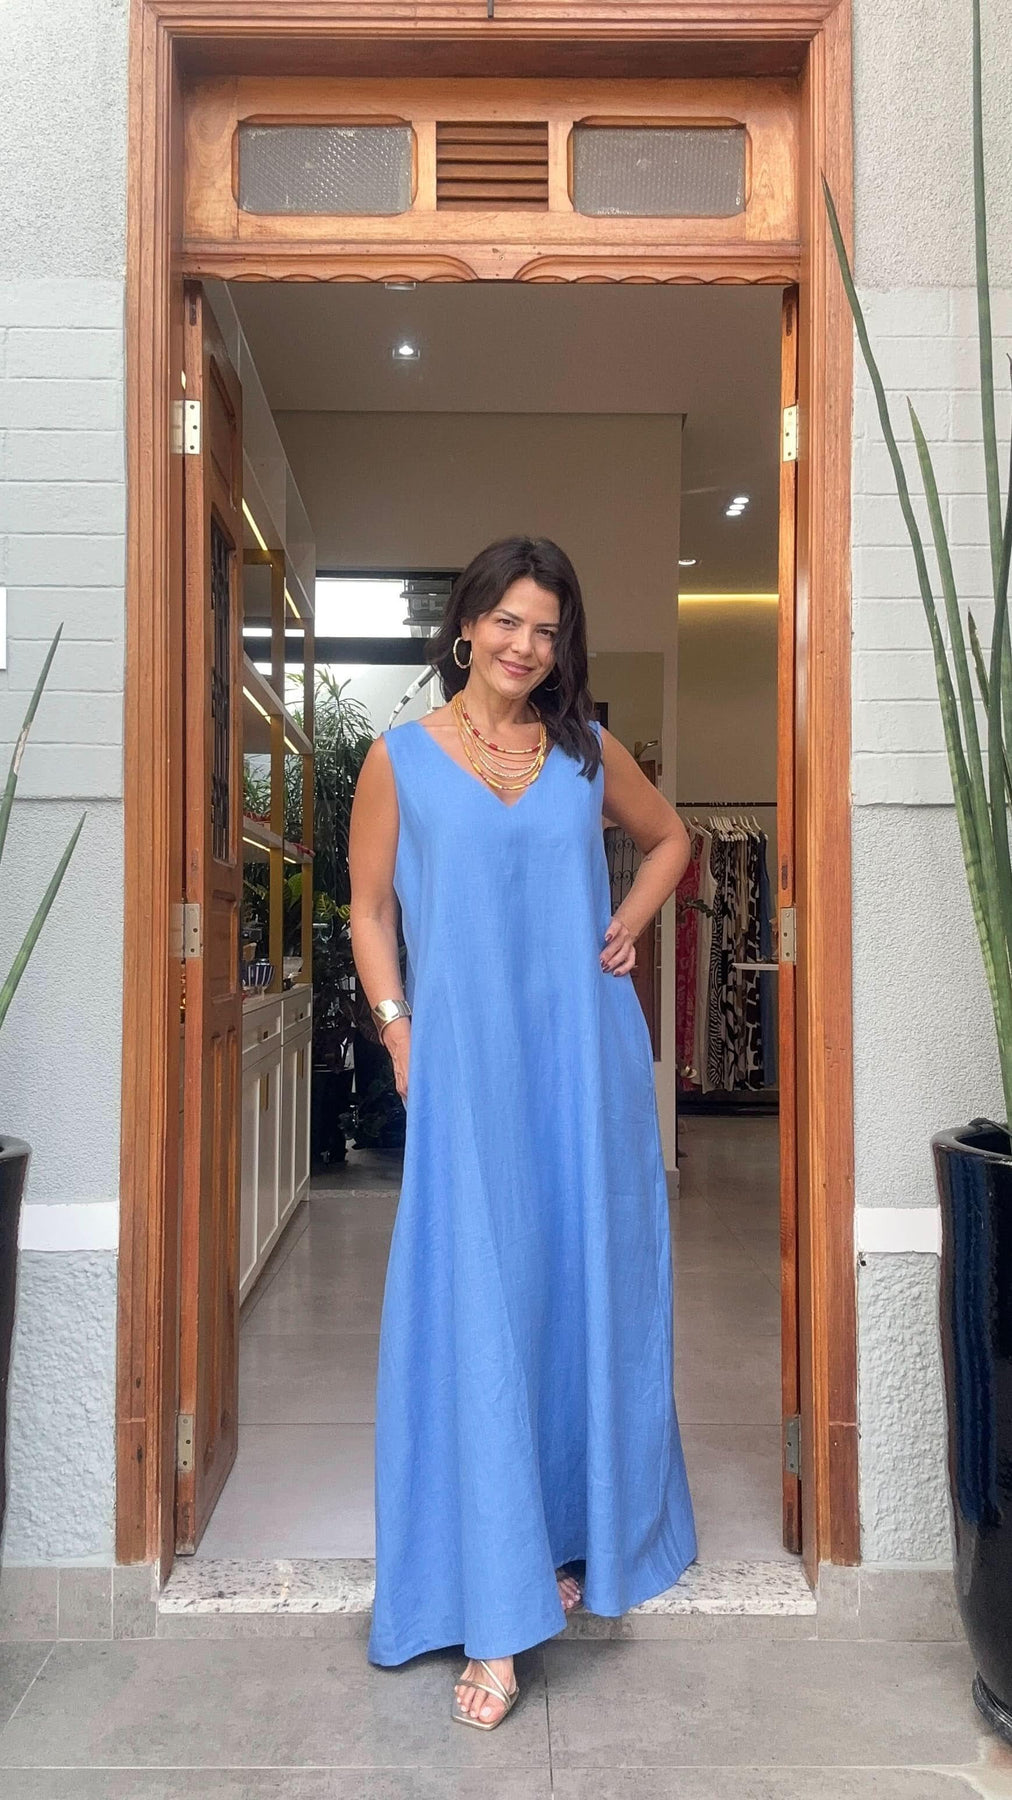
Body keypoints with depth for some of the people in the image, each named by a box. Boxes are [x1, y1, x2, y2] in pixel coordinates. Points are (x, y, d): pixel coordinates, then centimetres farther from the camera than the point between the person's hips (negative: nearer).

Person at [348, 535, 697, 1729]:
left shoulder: (588, 751, 7)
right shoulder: (401, 758, 2)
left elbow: (670, 838, 22)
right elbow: (368, 909, 4)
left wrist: (631, 924, 7)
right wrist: (400, 1031, -6)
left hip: (586, 1056, 3)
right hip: (467, 1063, -3)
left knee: (588, 1289, 12)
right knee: (479, 1311, -2)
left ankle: (578, 1534, 34)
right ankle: (494, 1613, 9)